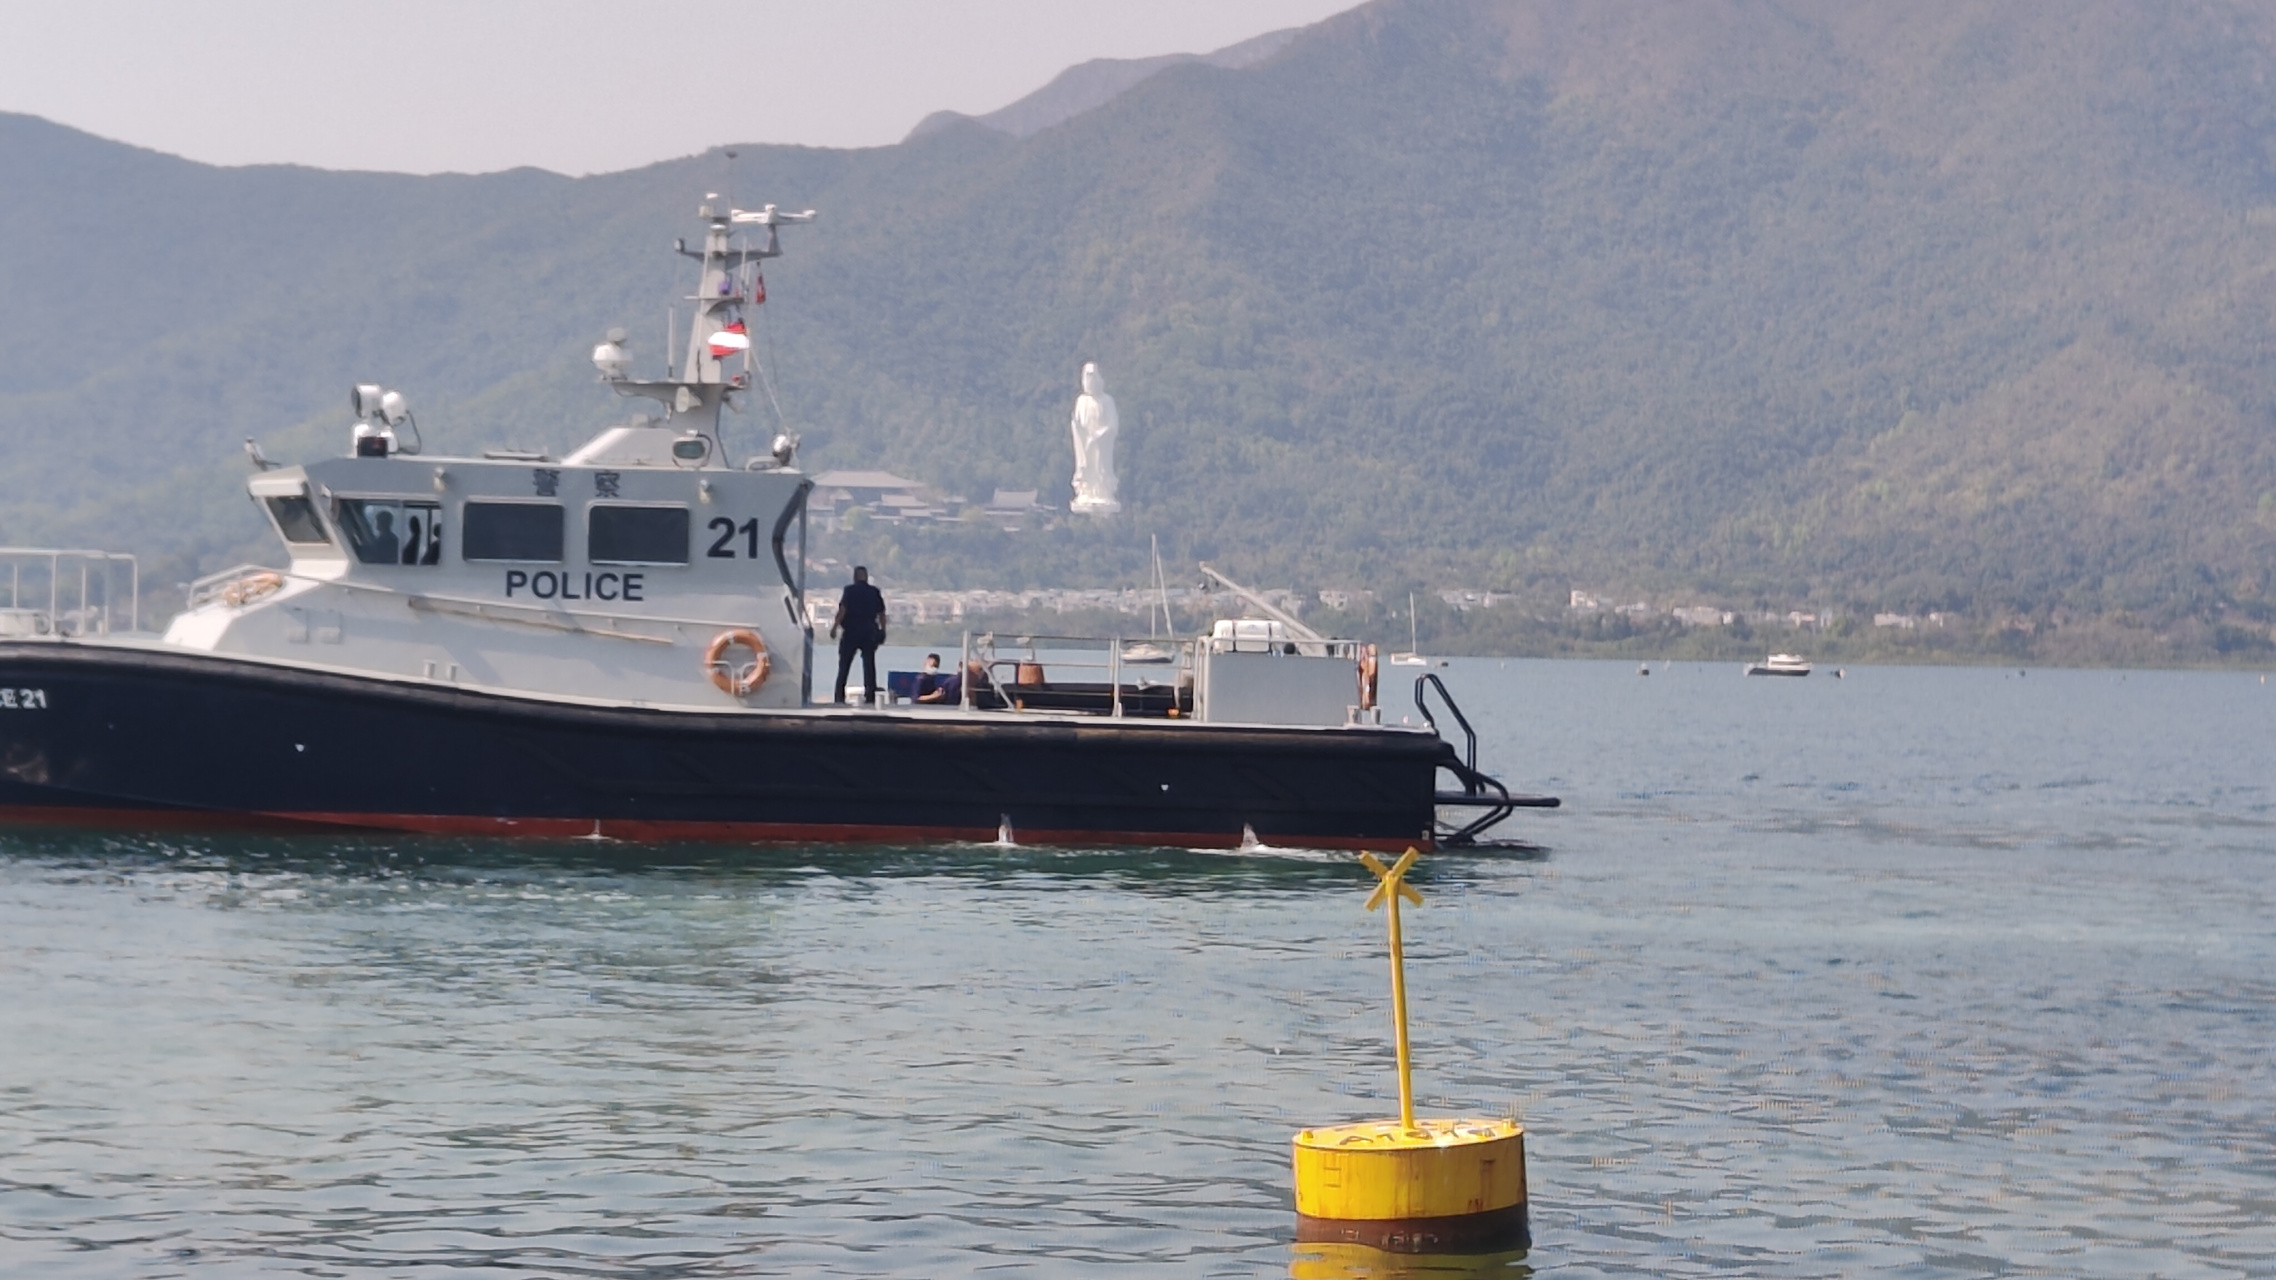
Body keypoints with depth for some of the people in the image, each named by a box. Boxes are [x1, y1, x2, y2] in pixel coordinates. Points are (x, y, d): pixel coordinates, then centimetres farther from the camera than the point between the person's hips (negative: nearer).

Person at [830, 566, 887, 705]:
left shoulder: (850, 590, -4)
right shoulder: (875, 592, 6)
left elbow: (842, 610, -13)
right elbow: (881, 614, 6)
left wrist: (834, 627, -9)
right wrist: (883, 631, 14)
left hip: (851, 632, -2)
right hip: (869, 633, 2)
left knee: (844, 666, 4)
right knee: (869, 665, 5)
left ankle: (840, 696, 1)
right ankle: (870, 695, -1)